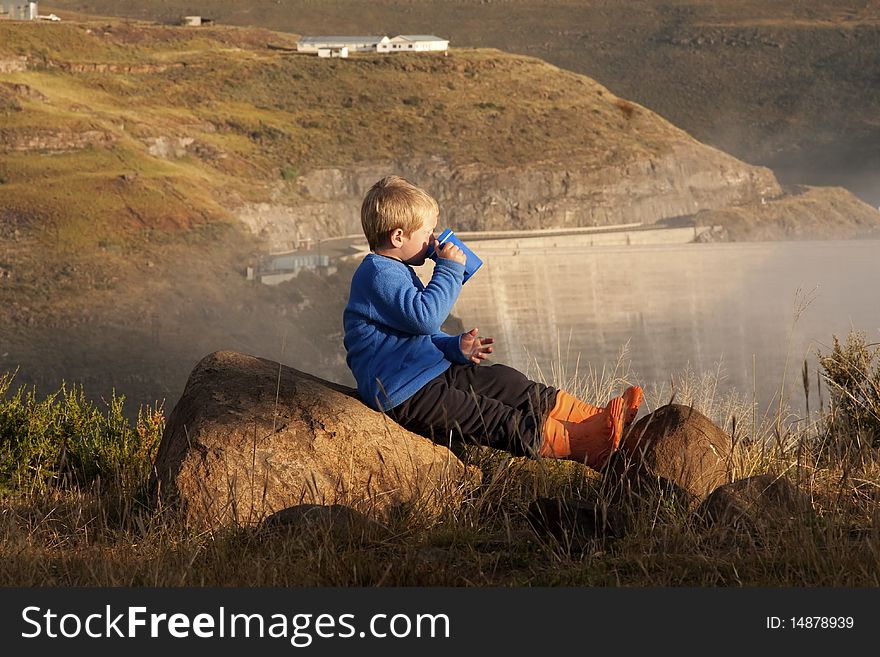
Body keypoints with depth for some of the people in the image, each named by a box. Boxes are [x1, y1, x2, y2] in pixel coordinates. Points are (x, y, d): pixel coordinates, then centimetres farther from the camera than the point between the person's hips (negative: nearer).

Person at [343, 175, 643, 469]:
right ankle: (584, 443, -19)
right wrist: (449, 270, -19)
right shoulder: (379, 274, -18)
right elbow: (424, 318, -30)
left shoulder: (393, 271, 19)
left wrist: (455, 347, 9)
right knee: (499, 420, -15)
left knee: (508, 382, 6)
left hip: (430, 372, 11)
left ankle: (593, 417, 6)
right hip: (405, 396, -11)